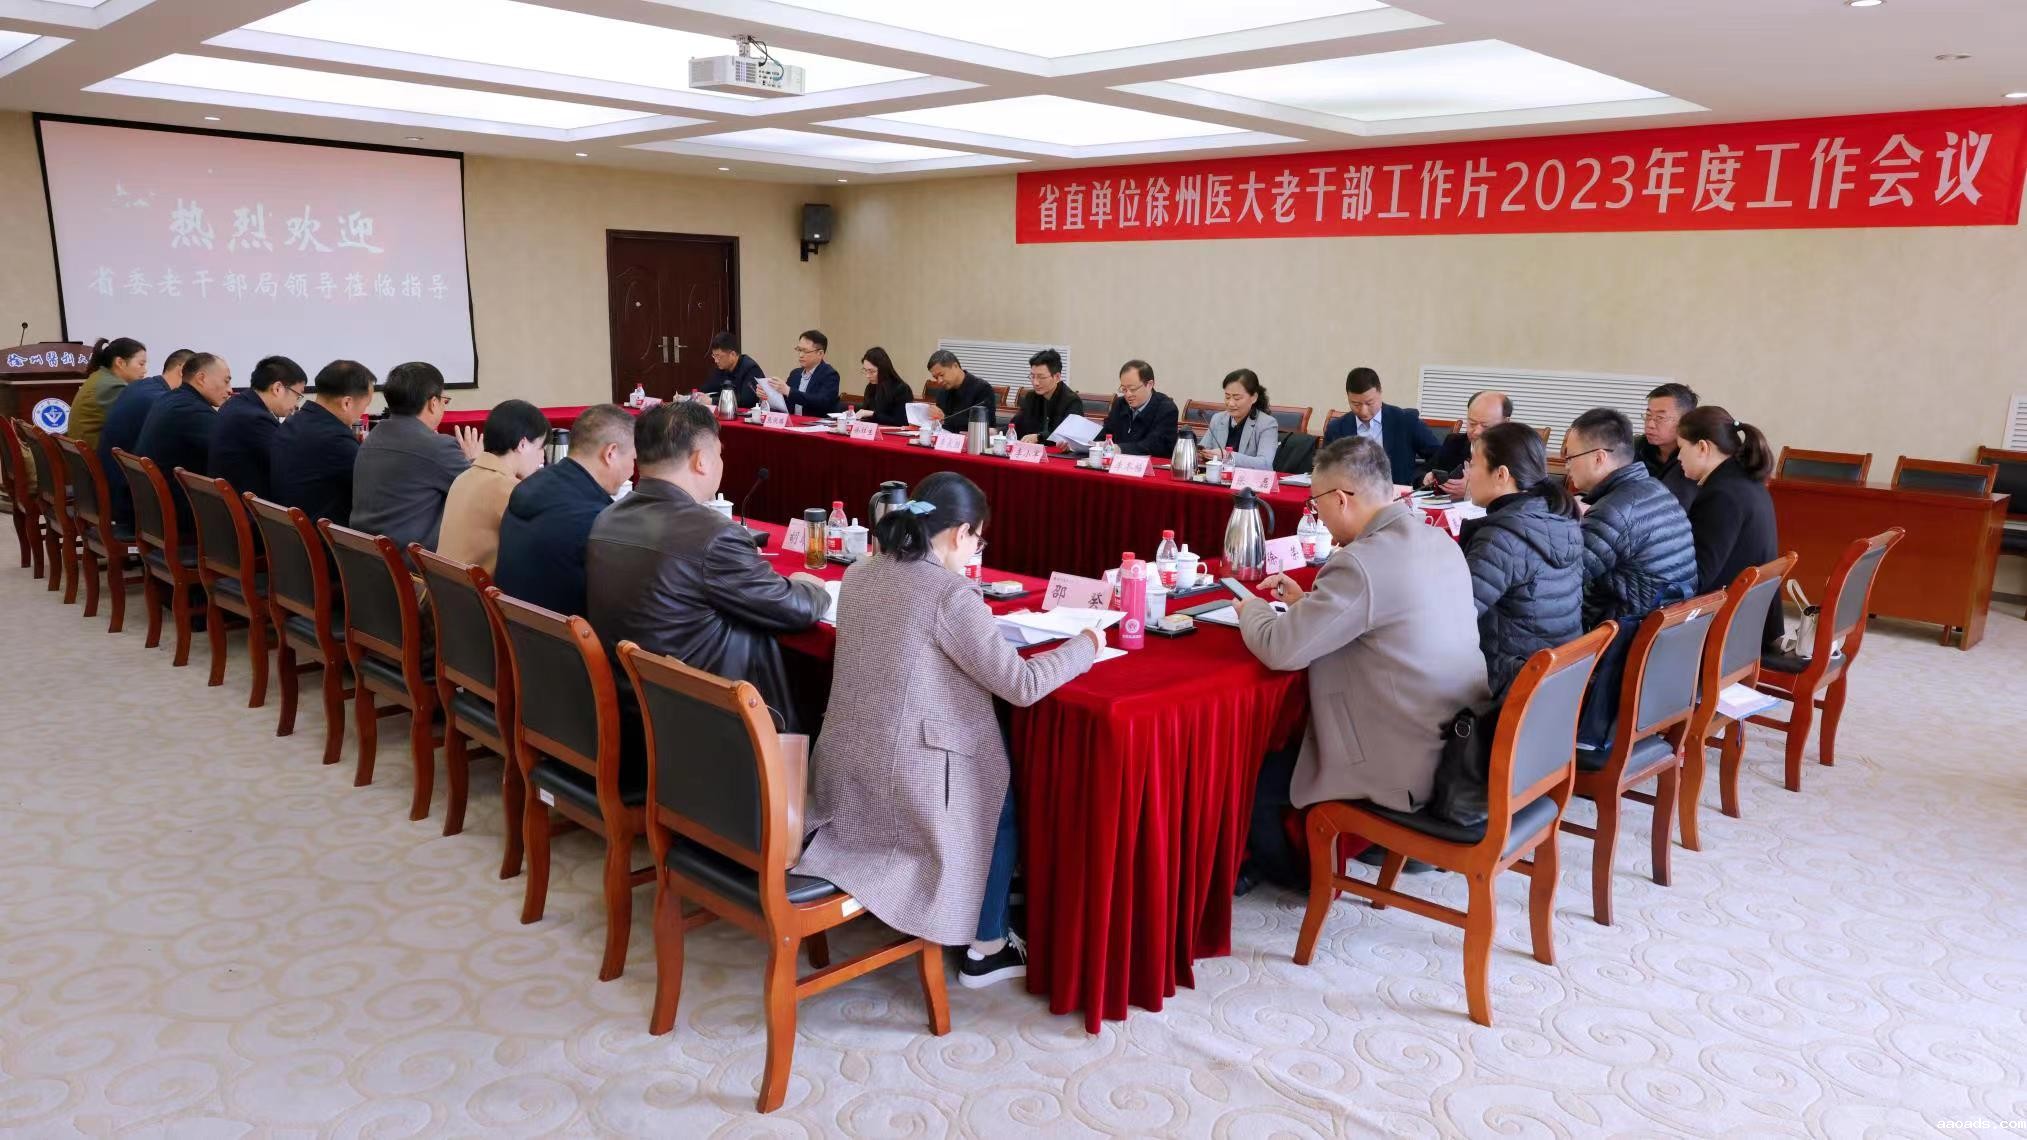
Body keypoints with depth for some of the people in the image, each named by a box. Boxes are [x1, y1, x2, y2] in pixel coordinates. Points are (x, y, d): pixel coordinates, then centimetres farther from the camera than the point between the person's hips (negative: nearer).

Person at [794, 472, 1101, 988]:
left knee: (990, 767, 31)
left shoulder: (859, 576, 4)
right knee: (1006, 795, 23)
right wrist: (1085, 644, -2)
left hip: (844, 774, 8)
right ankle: (986, 948, 30)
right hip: (906, 783, -7)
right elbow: (1021, 685, -16)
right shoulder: (950, 594, -19)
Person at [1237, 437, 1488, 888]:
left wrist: (1250, 609, 0)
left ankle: (1298, 874, 33)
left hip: (1408, 766, -9)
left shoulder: (1363, 562, -25)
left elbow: (1279, 649, -20)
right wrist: (1307, 601, 16)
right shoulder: (1435, 539, 3)